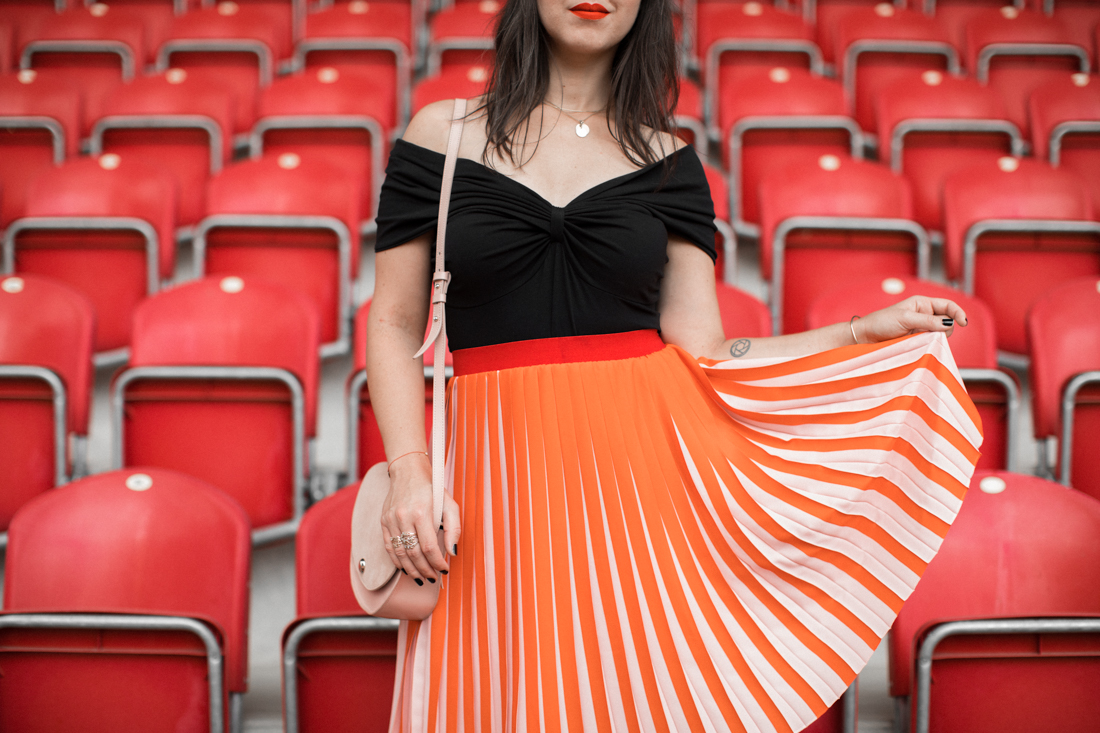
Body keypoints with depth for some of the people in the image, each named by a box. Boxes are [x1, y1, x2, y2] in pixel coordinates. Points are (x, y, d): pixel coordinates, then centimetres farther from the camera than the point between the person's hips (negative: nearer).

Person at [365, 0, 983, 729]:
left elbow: (700, 357, 2)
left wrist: (868, 332, -1)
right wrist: (410, 470, -8)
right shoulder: (444, 135, 5)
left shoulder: (665, 159, 8)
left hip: (641, 463, 1)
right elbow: (395, 325, 4)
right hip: (497, 470, 0)